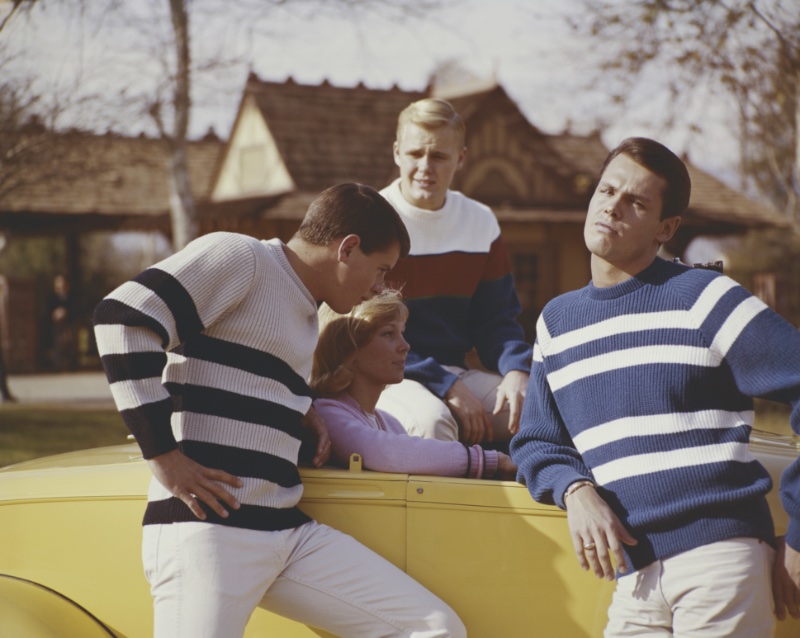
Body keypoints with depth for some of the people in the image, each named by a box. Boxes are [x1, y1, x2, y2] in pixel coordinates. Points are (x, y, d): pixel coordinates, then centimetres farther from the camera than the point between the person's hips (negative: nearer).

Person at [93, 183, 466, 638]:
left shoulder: (307, 314, 22)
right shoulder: (239, 256, -4)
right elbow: (125, 318, -15)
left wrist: (301, 411, 13)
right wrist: (163, 455, -16)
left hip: (291, 533, 8)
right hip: (205, 529, -8)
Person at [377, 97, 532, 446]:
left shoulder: (481, 223, 9)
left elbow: (496, 319, 11)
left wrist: (516, 371, -12)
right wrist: (447, 388, -20)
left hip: (456, 372, 5)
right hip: (386, 376, -5)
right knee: (430, 419, -36)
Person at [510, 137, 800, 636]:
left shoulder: (704, 298, 0)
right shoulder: (556, 321, 16)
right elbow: (537, 442, 19)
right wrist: (576, 490, -4)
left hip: (719, 553, -4)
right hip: (634, 572, 5)